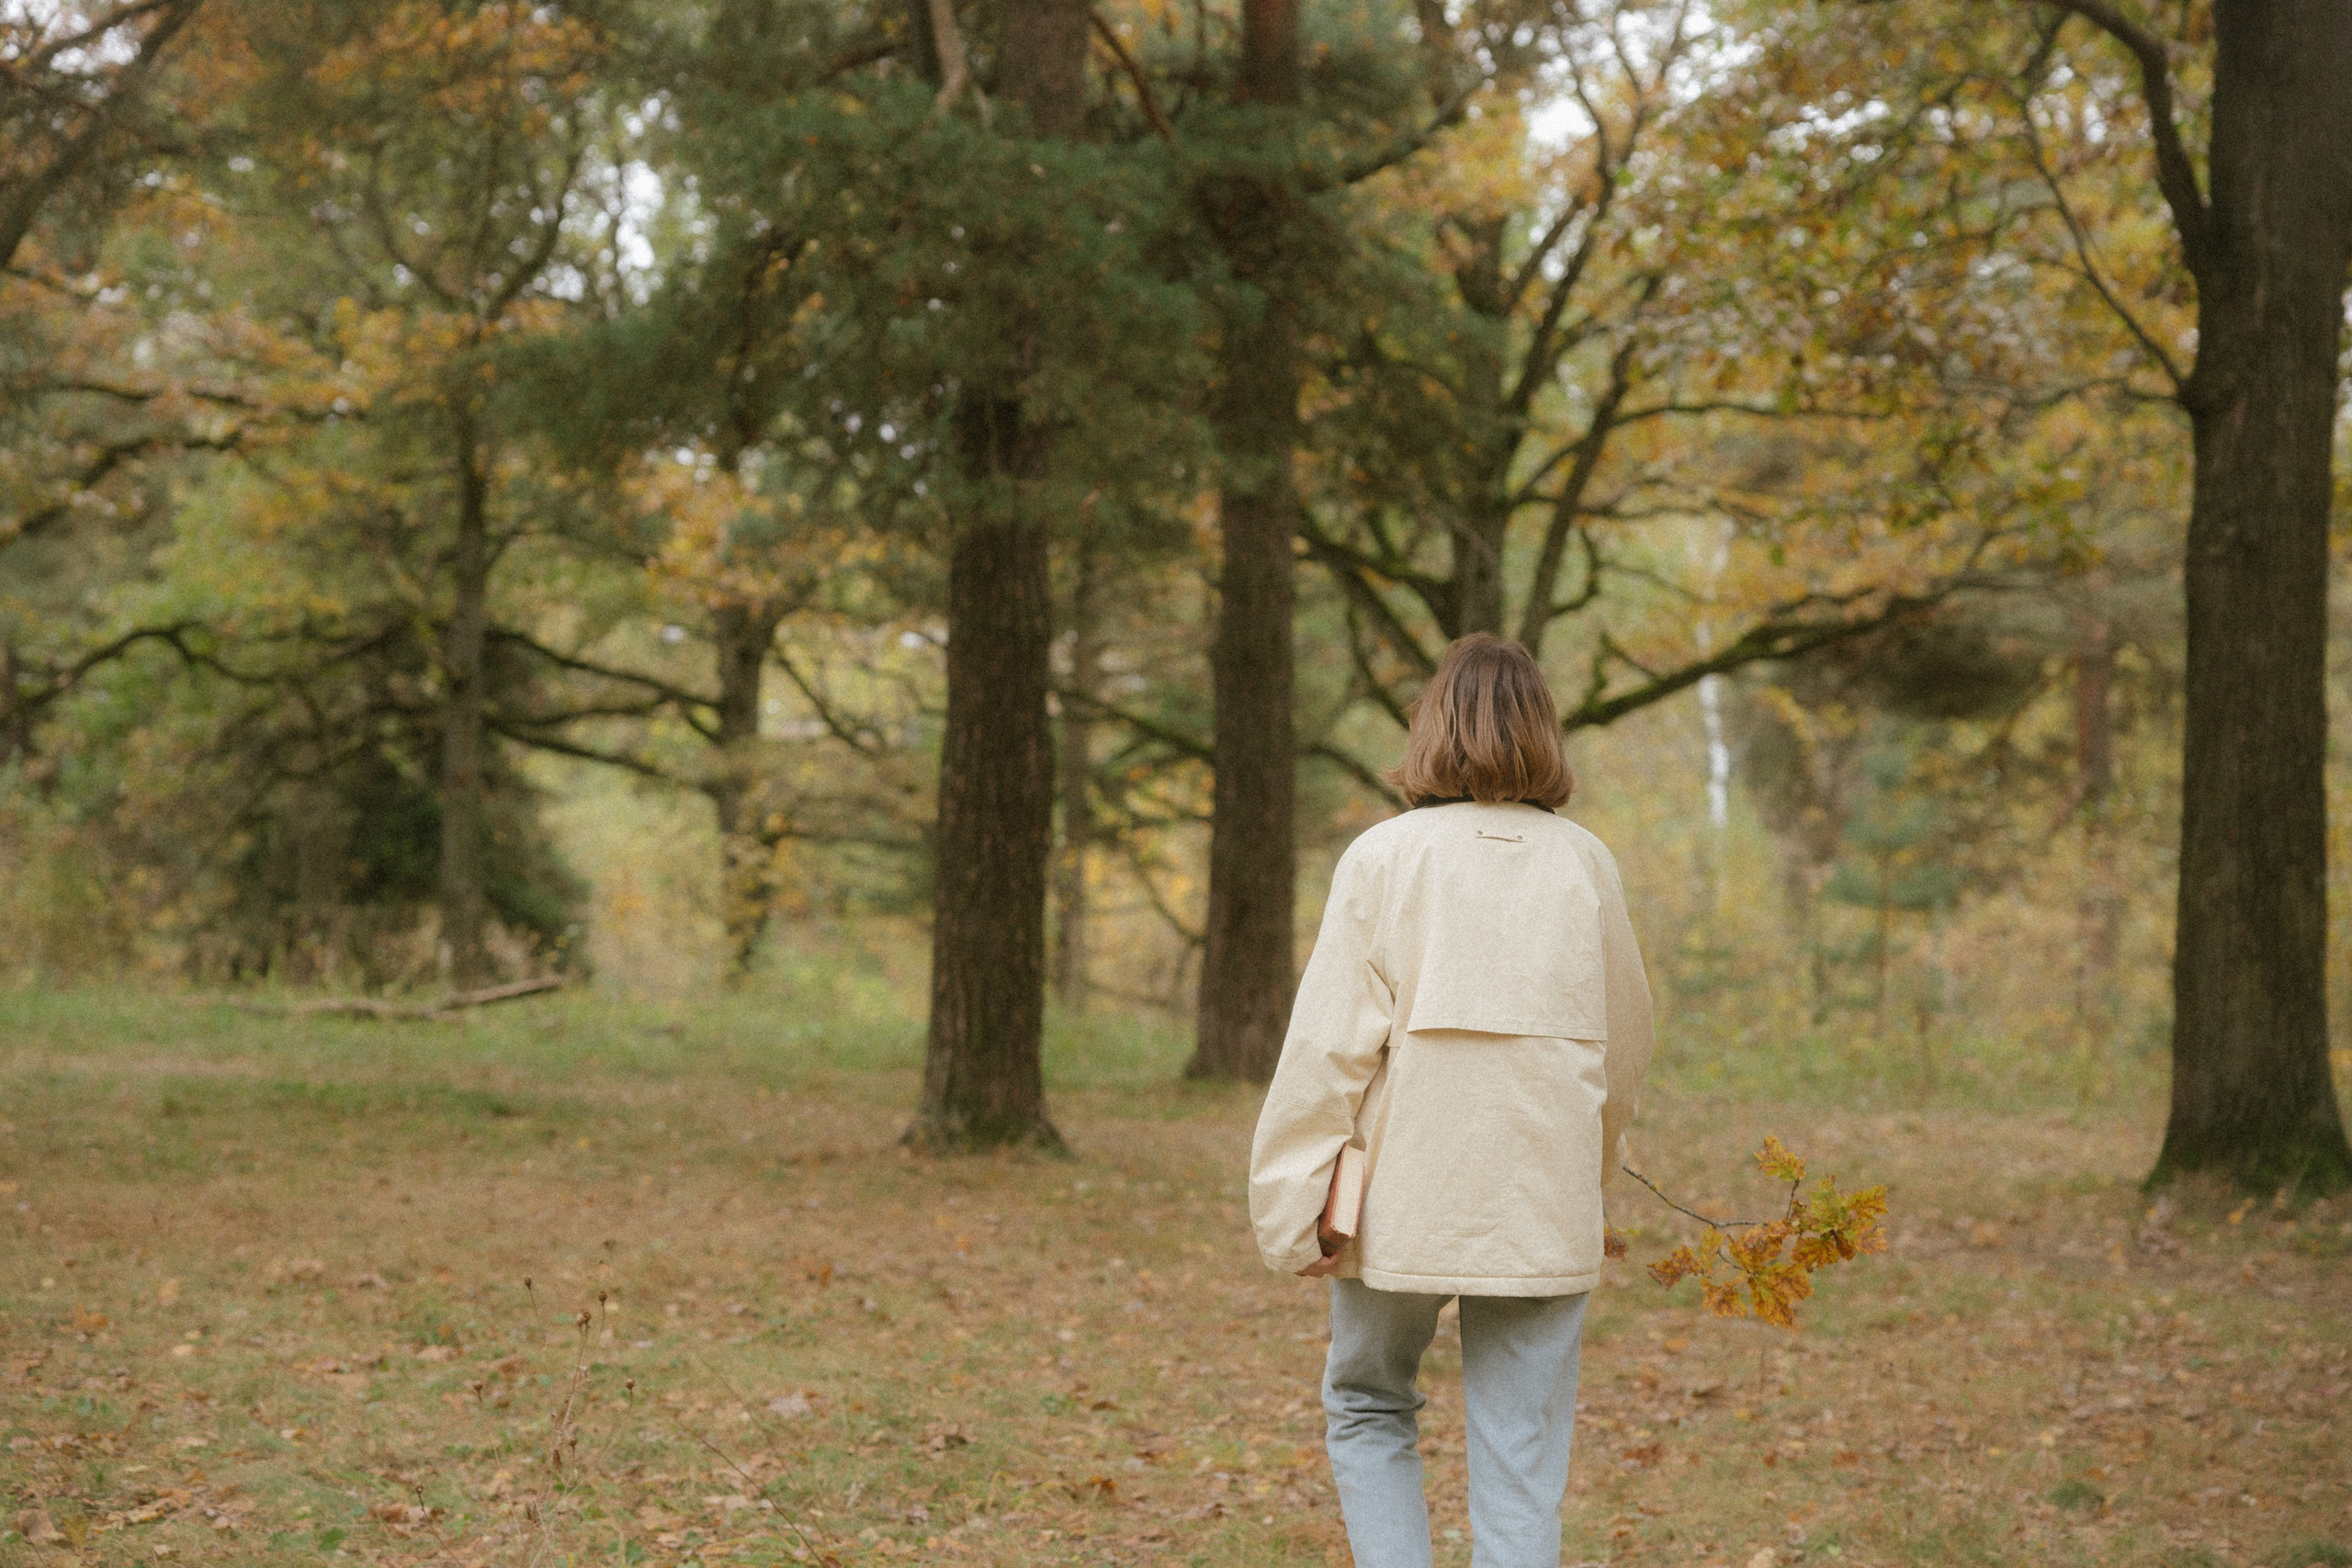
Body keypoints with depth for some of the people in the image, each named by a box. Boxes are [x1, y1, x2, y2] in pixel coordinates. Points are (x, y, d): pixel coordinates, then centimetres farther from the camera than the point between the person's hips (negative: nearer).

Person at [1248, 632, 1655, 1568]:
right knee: (1521, 1465, 6)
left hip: (1405, 1206, -2)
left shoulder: (1385, 857, -5)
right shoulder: (1585, 866, 3)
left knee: (1368, 1410, 20)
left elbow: (1327, 1043, -9)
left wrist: (1292, 1210, -5)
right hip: (1543, 1211, 2)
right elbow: (1623, 1043, 12)